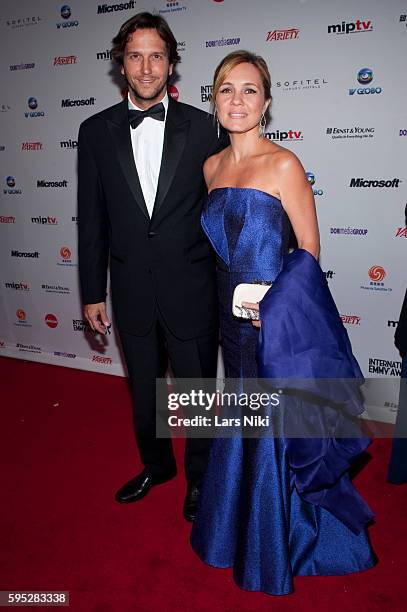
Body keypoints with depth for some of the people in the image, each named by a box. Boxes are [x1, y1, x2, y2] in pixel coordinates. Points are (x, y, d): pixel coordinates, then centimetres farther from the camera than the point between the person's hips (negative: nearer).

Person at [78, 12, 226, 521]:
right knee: (143, 388, 20)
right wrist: (93, 293, 3)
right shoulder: (96, 131, 2)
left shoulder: (203, 127, -3)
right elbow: (92, 219, 3)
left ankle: (199, 476, 39)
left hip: (191, 288, -2)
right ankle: (156, 463, 47)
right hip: (131, 291, 3)